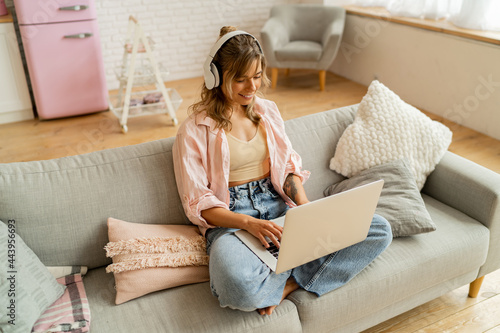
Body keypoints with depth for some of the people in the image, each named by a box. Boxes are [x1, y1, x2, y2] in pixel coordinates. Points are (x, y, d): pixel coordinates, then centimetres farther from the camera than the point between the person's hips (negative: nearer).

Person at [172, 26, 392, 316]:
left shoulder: (268, 110, 12)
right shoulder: (194, 130, -4)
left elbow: (289, 166, 12)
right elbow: (198, 204, -7)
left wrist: (304, 203, -9)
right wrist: (249, 222, -23)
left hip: (279, 206, 5)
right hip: (230, 218, -4)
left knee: (380, 229, -12)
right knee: (239, 288, -40)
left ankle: (288, 285, -16)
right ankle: (302, 271, -8)